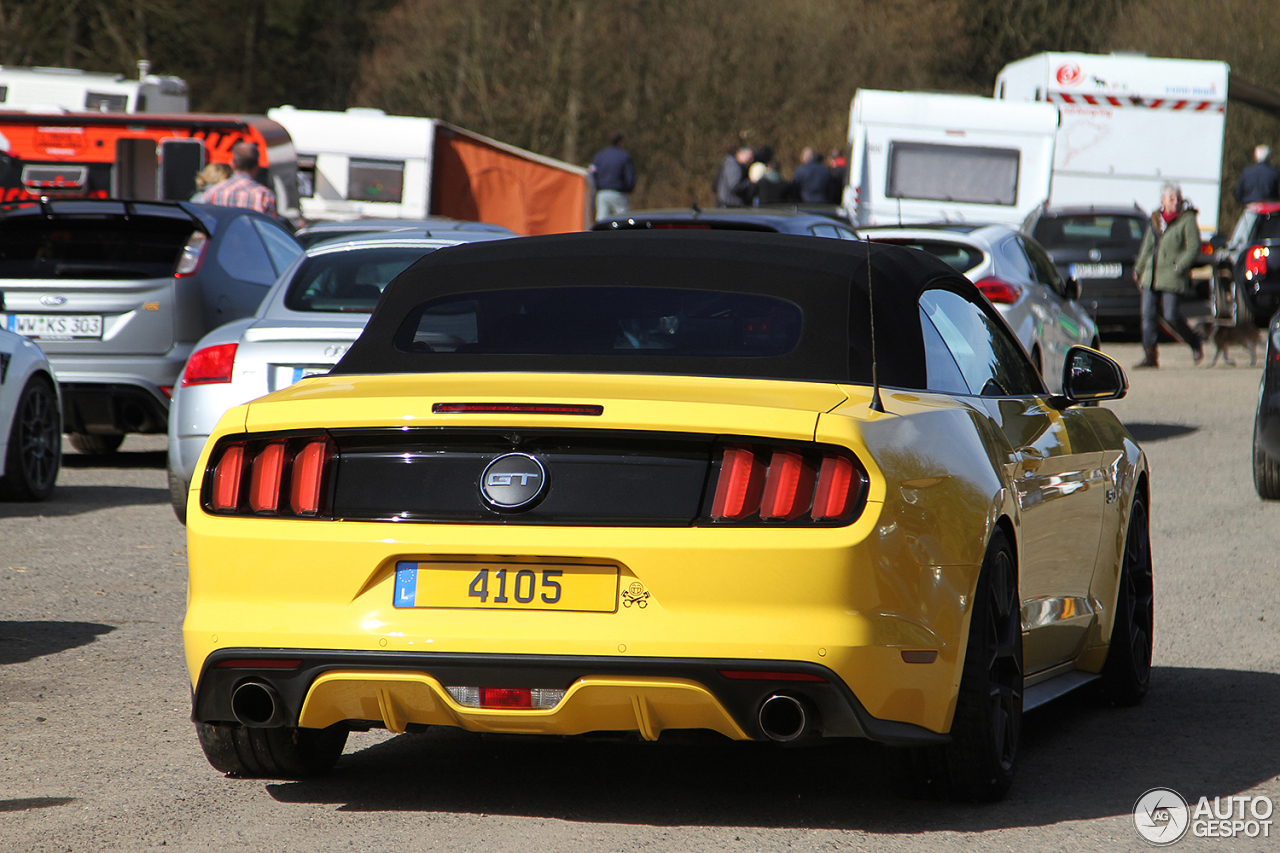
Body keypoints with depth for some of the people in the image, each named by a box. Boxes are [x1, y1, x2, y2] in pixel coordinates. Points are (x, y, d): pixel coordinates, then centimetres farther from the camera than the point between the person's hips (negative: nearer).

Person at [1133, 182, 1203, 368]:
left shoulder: (1187, 220, -4)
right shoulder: (1155, 219, 14)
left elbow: (1194, 247, -9)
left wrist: (1179, 267, -16)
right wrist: (1139, 269, 23)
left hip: (1173, 278, -6)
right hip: (1151, 276, 6)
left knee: (1172, 316, -8)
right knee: (1148, 314, -1)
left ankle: (1195, 343, 17)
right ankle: (1150, 355, 2)